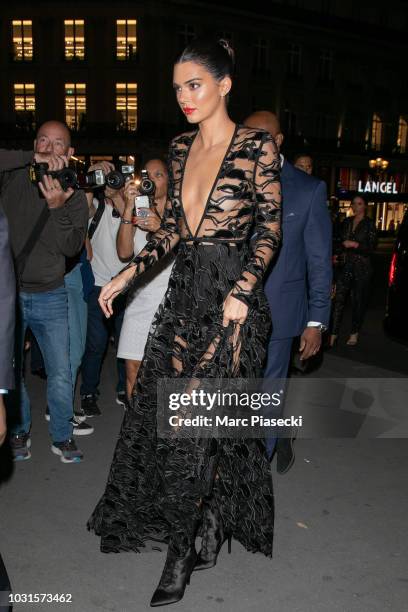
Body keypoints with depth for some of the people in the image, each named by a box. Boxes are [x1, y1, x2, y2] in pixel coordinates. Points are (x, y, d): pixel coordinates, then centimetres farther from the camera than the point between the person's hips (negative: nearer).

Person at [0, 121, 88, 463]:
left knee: (61, 374, 1)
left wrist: (58, 208, -25)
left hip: (50, 297, 1)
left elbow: (72, 247, -10)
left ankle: (62, 437, 21)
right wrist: (33, 158, -24)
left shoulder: (74, 196, 3)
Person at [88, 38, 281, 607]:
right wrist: (128, 273, 8)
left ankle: (181, 551, 15)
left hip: (232, 293, -6)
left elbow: (270, 228, -6)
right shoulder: (181, 148, 12)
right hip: (185, 289, 6)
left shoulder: (257, 145, -6)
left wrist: (241, 292, -18)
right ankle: (210, 537, 29)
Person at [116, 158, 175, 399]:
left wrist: (162, 229, -20)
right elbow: (124, 252, 1)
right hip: (141, 297, 3)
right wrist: (129, 208, -5)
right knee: (133, 368, 2)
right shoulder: (138, 213, 15)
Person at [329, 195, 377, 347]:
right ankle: (334, 333, -5)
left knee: (358, 300, 5)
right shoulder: (346, 222, 12)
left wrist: (355, 244, -16)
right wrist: (338, 256, 11)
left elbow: (371, 247, -5)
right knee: (339, 298, -6)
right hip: (345, 265, 3)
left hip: (361, 267, -3)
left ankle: (354, 333, 18)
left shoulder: (369, 224, 0)